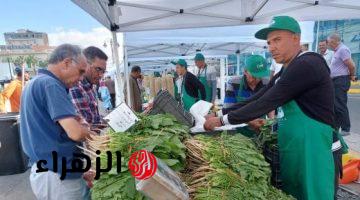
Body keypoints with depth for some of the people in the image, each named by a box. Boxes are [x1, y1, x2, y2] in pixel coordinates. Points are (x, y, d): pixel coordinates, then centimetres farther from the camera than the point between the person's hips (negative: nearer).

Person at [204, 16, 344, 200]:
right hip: (292, 150, 9)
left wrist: (223, 120, -16)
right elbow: (256, 99, 8)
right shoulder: (286, 72, 11)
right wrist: (220, 113, 1)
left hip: (314, 153, -8)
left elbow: (266, 103, -23)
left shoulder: (307, 64, -18)